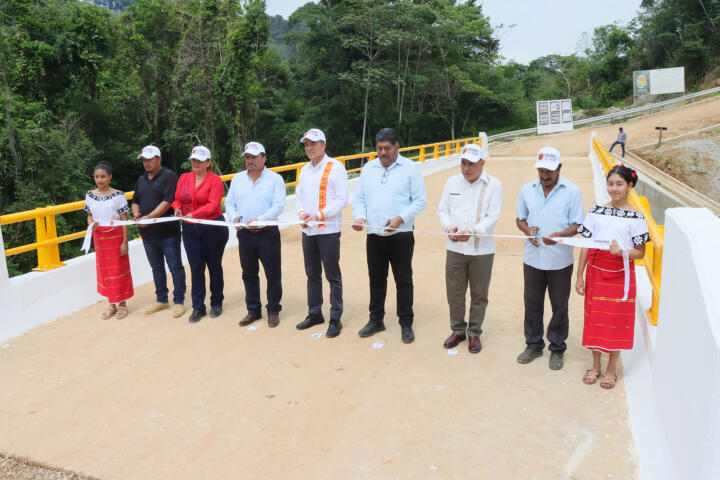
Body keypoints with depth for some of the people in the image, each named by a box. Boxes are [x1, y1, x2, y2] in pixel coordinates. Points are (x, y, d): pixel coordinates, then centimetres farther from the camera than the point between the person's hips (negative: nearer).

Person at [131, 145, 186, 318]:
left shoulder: (169, 176, -8)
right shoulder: (141, 179, 16)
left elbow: (168, 202, -17)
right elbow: (135, 201, 22)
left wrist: (149, 217, -20)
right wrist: (137, 215, 0)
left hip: (167, 232, -7)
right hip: (147, 233, 7)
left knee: (175, 266, 1)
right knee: (156, 267, 16)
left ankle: (179, 301, 10)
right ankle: (161, 299, 28)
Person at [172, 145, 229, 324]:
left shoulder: (215, 180, -6)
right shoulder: (184, 178, 10)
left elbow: (213, 205, -17)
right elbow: (177, 199, 12)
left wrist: (194, 214, -26)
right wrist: (178, 209, -10)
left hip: (213, 228, -4)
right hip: (190, 229, 4)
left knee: (214, 266, 8)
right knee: (196, 268, 4)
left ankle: (216, 303, 25)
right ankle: (198, 308, 13)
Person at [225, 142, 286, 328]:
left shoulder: (275, 179, -2)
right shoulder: (237, 179, 12)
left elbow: (278, 205, -11)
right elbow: (229, 203, 13)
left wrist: (259, 220, -22)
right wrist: (234, 216, -9)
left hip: (267, 234, -4)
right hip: (244, 234, 4)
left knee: (273, 274, 2)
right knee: (249, 274, 12)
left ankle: (273, 310, 17)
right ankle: (253, 310, 26)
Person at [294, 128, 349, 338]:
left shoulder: (335, 167, -7)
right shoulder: (304, 170, 15)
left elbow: (342, 199, -13)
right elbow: (299, 196, 18)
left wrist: (318, 215, -18)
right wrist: (301, 212, -3)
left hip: (328, 230, -7)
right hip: (307, 230, 7)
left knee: (333, 276, 0)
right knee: (312, 274, 15)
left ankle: (335, 319, 8)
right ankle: (314, 313, 27)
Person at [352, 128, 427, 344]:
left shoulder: (410, 168, -1)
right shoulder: (368, 168, 13)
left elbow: (420, 200, -4)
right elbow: (359, 198, 15)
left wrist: (400, 218, -16)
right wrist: (360, 217, -4)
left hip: (401, 234, -4)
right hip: (374, 234, 4)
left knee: (403, 280, 3)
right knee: (376, 279, 13)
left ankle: (406, 324, 16)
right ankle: (376, 320, 27)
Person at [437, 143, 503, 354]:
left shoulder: (493, 185, -4)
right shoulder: (452, 182, 7)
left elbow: (492, 217, -10)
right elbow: (443, 209, 9)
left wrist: (472, 231, -25)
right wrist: (449, 227, -11)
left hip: (482, 250, -3)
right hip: (455, 248, 3)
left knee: (479, 295, 9)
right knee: (454, 292, 10)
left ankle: (474, 333, 26)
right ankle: (458, 330, 29)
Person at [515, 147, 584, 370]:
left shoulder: (572, 191, -6)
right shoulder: (526, 190, 3)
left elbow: (577, 224, -6)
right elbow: (520, 219, 12)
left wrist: (559, 236, -26)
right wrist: (527, 230, -11)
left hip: (560, 260, -3)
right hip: (533, 258, 3)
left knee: (559, 306, 9)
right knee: (532, 303, 13)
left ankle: (557, 349, 26)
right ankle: (534, 345, 30)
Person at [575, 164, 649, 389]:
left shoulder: (636, 217, -5)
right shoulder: (596, 211, 2)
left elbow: (640, 252, -2)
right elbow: (585, 245, 3)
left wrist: (621, 252, -23)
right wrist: (579, 276, 2)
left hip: (620, 276, -2)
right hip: (596, 272, 2)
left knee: (617, 321, 6)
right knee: (594, 319, 9)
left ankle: (611, 369, 24)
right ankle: (595, 366, 26)